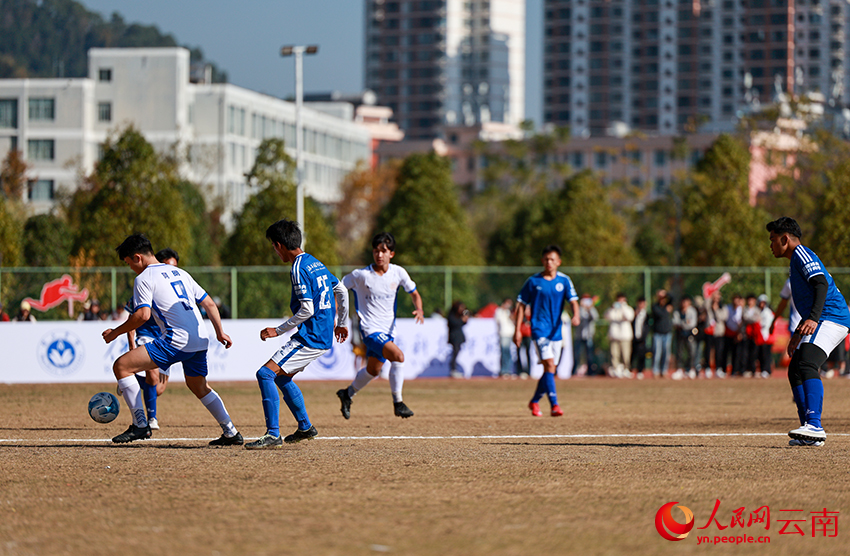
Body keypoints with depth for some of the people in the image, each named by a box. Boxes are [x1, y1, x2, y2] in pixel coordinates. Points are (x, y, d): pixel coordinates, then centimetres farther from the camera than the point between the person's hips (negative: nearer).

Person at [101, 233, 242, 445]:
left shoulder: (144, 278, 0)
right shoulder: (180, 273, 23)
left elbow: (143, 315, -13)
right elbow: (208, 303, 22)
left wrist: (115, 332, -1)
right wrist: (220, 332, 28)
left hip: (177, 340, -8)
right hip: (200, 340, 8)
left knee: (121, 366, -4)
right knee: (199, 387, 29)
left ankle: (140, 425, -8)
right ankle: (231, 433, 24)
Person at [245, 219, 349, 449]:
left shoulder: (298, 269, -16)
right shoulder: (314, 262, 13)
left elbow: (307, 310, -22)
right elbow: (341, 291, 22)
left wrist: (278, 331, -16)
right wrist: (341, 323, 33)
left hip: (311, 338, -10)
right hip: (324, 336, 10)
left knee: (265, 374, -16)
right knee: (281, 377, 24)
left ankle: (273, 435, -20)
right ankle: (305, 428, 32)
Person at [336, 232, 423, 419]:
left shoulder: (398, 273, -3)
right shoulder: (361, 275, -14)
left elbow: (414, 293, 8)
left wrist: (419, 309, -12)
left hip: (388, 330, 6)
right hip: (370, 329, -6)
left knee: (373, 370, 19)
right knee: (398, 356, -26)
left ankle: (348, 394, 45)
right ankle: (398, 402, -16)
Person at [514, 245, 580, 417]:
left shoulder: (564, 280, 4)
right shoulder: (533, 281, -1)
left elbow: (573, 300, -6)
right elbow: (521, 305, 4)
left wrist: (576, 315, -28)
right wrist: (517, 330, -1)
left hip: (556, 330, 4)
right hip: (539, 329, -4)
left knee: (551, 370, 9)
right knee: (549, 364, -20)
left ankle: (534, 402, 29)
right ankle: (554, 405, -25)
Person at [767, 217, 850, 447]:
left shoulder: (801, 254, -5)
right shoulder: (797, 259, 26)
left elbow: (822, 284, -20)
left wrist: (813, 319, -32)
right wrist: (797, 334, 38)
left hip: (830, 317, -11)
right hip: (823, 321, 11)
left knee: (807, 365, -27)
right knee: (795, 371, 12)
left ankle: (814, 425, -40)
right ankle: (808, 432, 11)